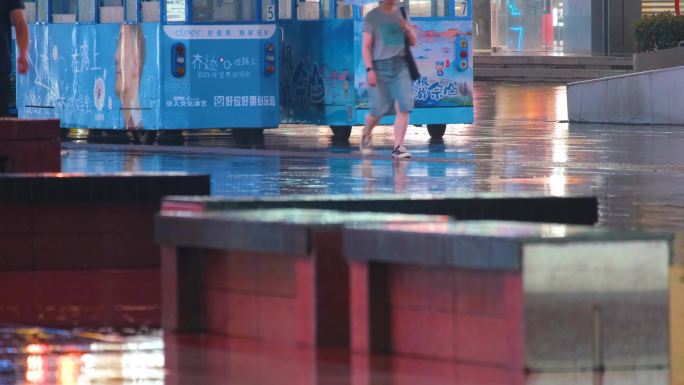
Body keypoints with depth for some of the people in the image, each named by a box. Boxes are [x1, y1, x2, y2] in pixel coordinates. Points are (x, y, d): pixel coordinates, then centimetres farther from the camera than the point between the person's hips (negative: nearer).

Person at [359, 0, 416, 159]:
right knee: (379, 109, -1)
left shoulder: (401, 15, 12)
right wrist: (369, 69, -14)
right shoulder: (372, 17, 1)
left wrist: (408, 30, -4)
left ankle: (398, 147, -8)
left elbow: (413, 42, 18)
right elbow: (366, 46, -3)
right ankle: (366, 135, 29)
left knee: (403, 107, -11)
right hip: (380, 66, -3)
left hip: (400, 65, 3)